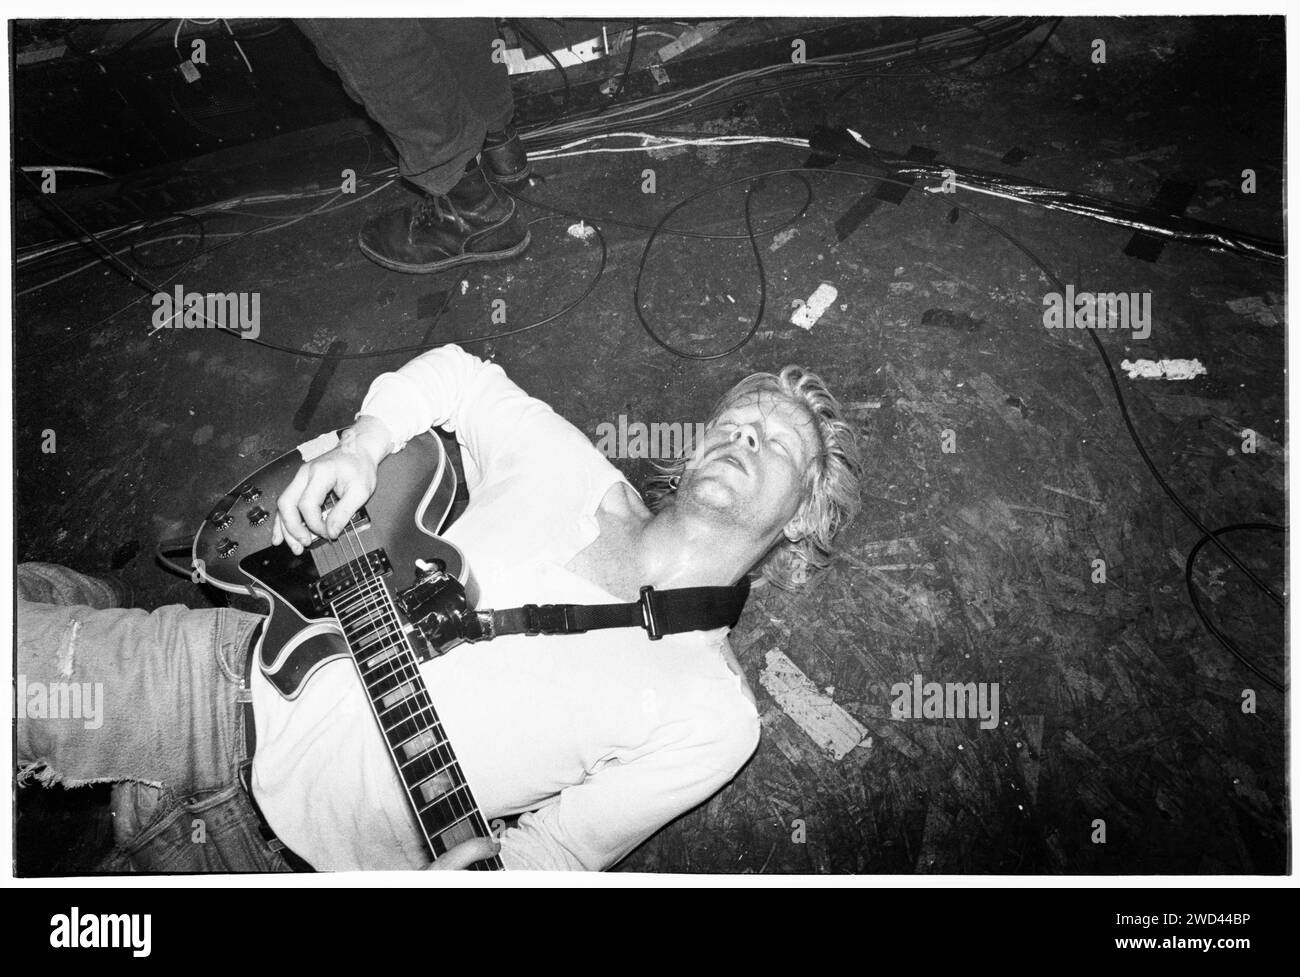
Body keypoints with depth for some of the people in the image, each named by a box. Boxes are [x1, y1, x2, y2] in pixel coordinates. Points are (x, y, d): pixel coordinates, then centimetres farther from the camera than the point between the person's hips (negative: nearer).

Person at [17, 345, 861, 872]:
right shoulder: (569, 470, 2)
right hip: (233, 676, 3)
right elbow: (452, 377, 16)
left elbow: (557, 849, -5)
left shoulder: (711, 714, -7)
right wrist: (361, 446, -4)